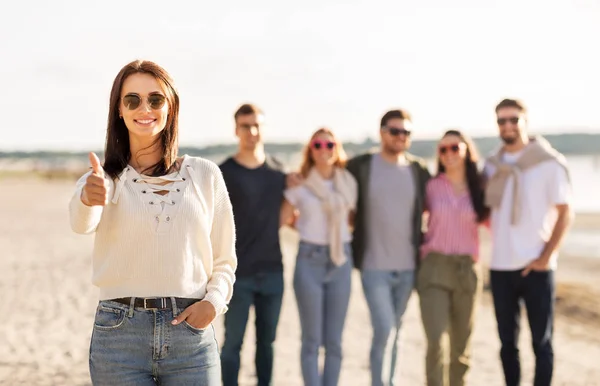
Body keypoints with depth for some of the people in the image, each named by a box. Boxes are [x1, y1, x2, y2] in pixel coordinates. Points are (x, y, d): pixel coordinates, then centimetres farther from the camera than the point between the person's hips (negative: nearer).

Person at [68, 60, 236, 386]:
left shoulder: (205, 175, 7)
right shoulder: (106, 178, 2)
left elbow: (224, 260, 11)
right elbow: (81, 222, -21)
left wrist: (214, 301, -8)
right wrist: (88, 198, -42)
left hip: (191, 331, 1)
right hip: (119, 334, -1)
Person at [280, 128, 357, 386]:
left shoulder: (348, 185, 8)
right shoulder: (300, 186, -1)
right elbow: (282, 220, 0)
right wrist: (307, 226, 5)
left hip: (341, 261, 3)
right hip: (310, 261, -3)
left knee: (334, 341, 6)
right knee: (312, 340, -2)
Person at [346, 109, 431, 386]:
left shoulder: (419, 170, 5)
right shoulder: (359, 167, -4)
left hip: (408, 267, 3)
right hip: (374, 266, -3)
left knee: (394, 333, 13)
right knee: (384, 331, -12)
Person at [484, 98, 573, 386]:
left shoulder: (548, 162, -4)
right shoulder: (492, 166, 8)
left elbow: (565, 213, -5)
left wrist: (546, 256, -12)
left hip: (536, 268, -4)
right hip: (500, 267, 4)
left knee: (541, 342, 3)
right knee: (507, 342, 10)